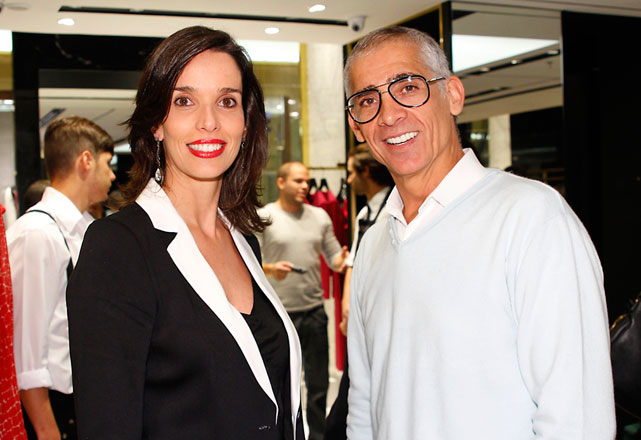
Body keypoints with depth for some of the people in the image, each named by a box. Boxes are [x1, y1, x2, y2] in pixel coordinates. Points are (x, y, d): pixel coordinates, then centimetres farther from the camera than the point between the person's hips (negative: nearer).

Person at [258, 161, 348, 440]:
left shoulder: (319, 216, 11)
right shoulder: (264, 217, -1)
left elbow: (334, 258, 12)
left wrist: (344, 261, -11)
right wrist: (271, 269, -26)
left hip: (314, 310, 3)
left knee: (318, 381, 10)